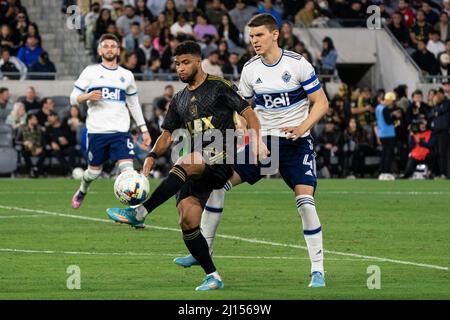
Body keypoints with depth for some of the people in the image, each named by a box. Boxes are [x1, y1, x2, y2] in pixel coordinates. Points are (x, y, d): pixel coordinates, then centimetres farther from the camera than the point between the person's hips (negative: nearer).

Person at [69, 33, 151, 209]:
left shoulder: (127, 75, 12)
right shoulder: (90, 71, 3)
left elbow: (134, 104, 19)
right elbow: (73, 98, 3)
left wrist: (144, 129, 13)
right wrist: (88, 96, -18)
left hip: (120, 130, 1)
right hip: (96, 130, -1)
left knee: (127, 169, -16)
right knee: (94, 171, 9)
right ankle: (82, 191, 41)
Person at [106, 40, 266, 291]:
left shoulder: (219, 87, 2)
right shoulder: (180, 101, 21)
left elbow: (248, 112, -1)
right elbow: (168, 135, 21)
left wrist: (258, 139, -18)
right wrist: (152, 156, 2)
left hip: (220, 157, -7)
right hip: (197, 167, 7)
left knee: (185, 164, -36)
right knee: (188, 221, -9)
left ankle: (139, 214, -40)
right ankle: (213, 277, -1)